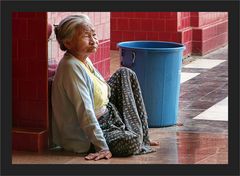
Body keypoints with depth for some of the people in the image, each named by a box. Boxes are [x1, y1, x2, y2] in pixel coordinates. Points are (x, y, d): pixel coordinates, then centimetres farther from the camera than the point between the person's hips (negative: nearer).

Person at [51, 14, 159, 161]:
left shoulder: (85, 60, 4)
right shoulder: (72, 68, -25)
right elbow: (85, 112, -28)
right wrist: (102, 148, -28)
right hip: (85, 136, -11)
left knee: (125, 74, 11)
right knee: (132, 142, -34)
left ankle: (142, 135, 10)